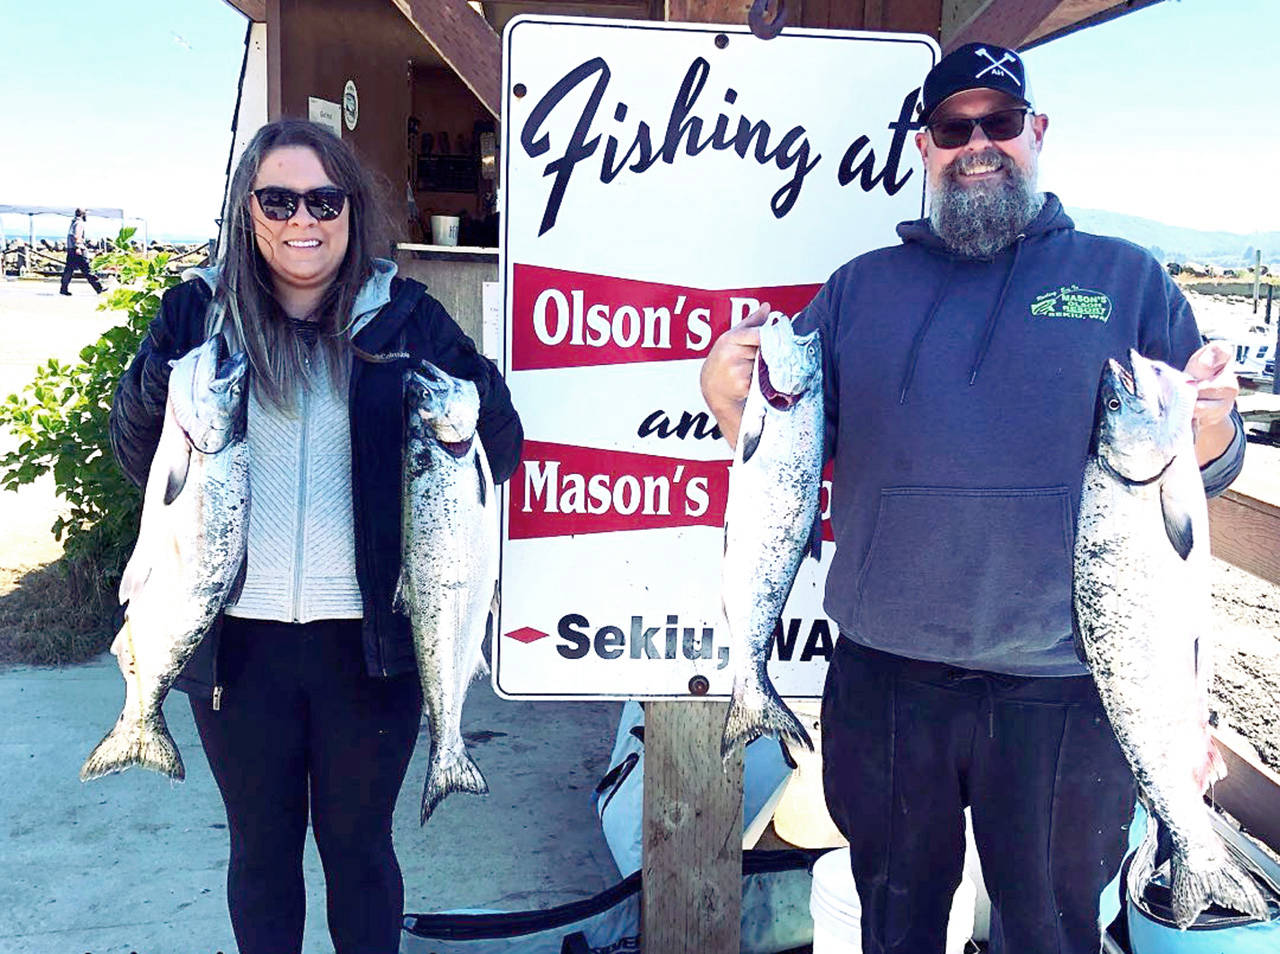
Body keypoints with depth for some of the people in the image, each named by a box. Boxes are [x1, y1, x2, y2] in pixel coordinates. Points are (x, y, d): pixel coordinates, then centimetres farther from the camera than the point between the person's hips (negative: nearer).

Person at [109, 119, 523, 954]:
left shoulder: (405, 317, -1)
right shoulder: (198, 312, 2)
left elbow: (499, 454, -3)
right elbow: (140, 462, 5)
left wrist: (468, 399, -24)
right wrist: (157, 396, -16)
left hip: (368, 637, -1)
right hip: (237, 636, 1)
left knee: (358, 844, 15)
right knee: (261, 846, 17)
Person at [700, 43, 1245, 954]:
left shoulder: (1128, 279, 4)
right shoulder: (860, 288, 8)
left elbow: (1206, 468, 4)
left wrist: (1208, 424, -19)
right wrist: (729, 394, -13)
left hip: (1064, 688, -1)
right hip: (883, 676, 2)